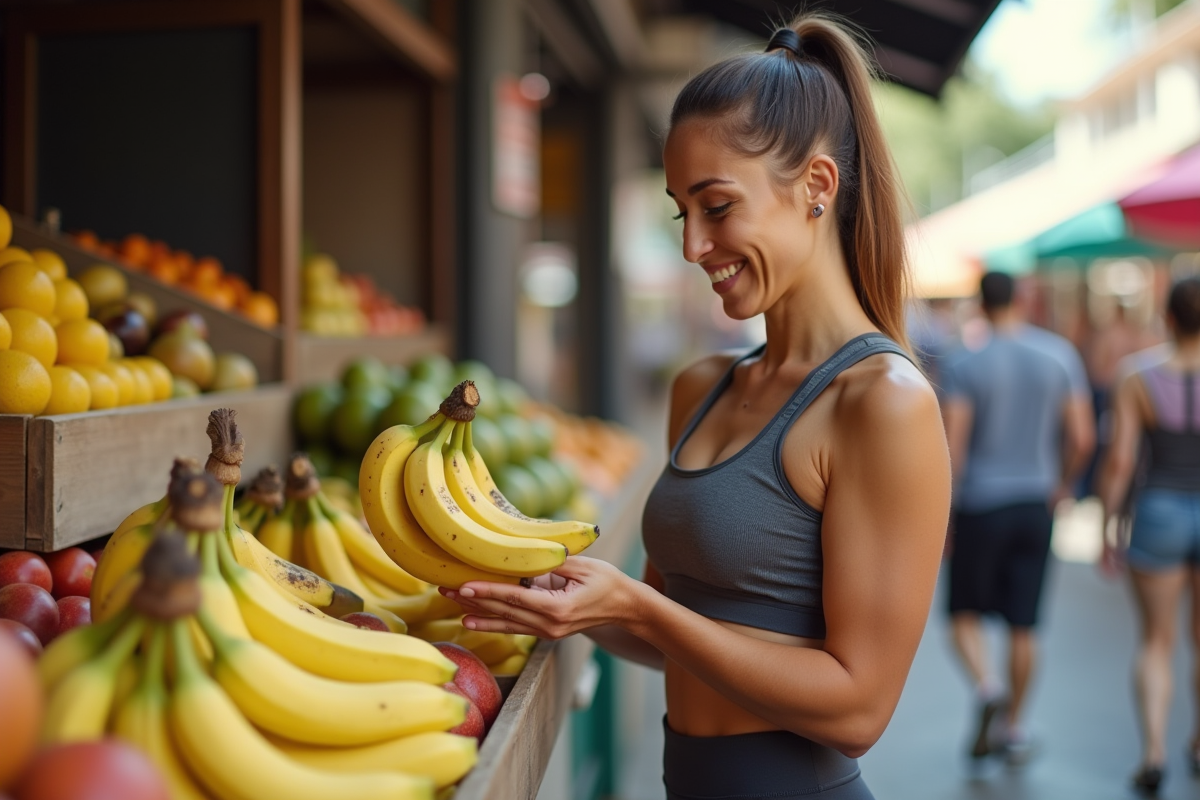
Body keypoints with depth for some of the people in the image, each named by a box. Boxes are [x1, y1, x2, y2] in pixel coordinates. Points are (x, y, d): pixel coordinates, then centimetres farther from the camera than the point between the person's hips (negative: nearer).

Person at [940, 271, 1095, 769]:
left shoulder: (964, 363, -9)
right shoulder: (1060, 354, 0)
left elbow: (952, 446, -15)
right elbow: (1082, 437, -2)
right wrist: (1062, 484, 15)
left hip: (979, 506, -3)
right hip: (1035, 503, 3)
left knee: (965, 613, 12)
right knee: (1022, 624, 11)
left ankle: (987, 690, -12)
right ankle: (1013, 729, 19)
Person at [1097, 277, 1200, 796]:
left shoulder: (1139, 375, -8)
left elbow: (1119, 462, -9)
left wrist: (1106, 530, 2)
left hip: (1158, 517, 0)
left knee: (1156, 642, 13)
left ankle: (1153, 750, -2)